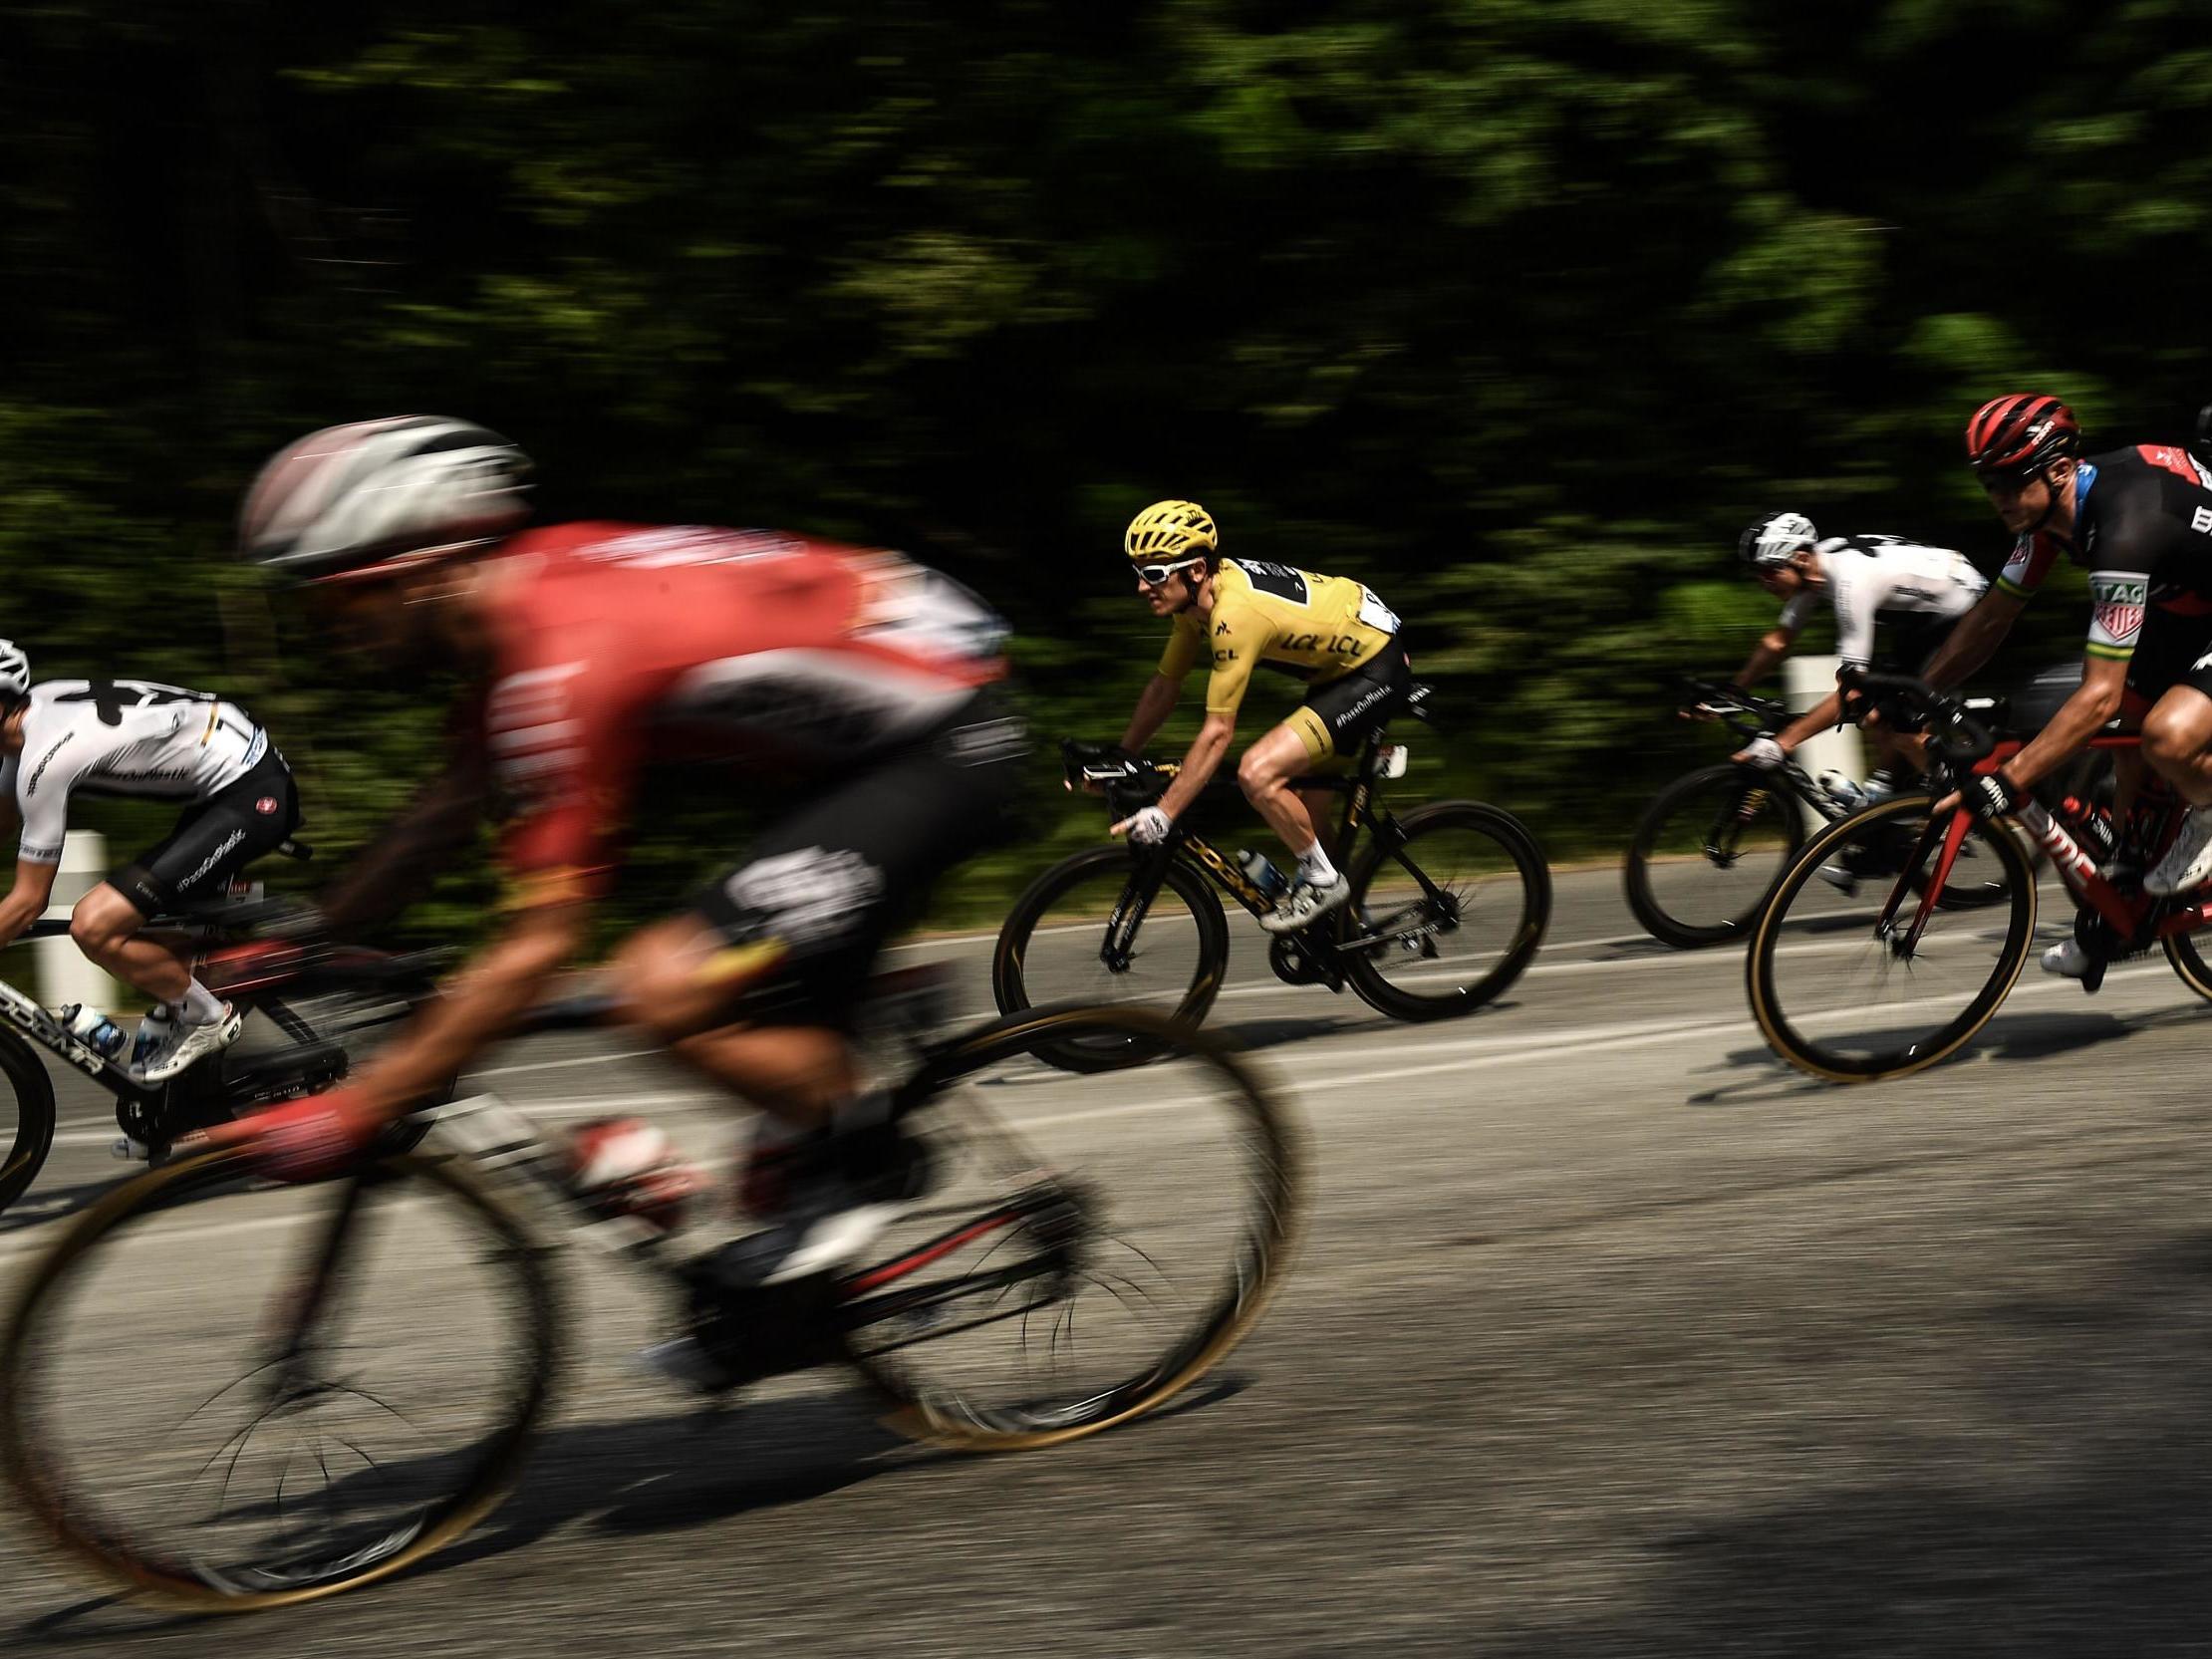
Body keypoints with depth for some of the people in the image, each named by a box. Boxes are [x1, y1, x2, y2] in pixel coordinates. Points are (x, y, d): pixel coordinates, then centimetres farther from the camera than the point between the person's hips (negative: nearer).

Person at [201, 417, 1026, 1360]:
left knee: (663, 991, -18)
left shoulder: (566, 663, -26)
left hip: (946, 745, -10)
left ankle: (865, 1155, 2)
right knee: (777, 1013, 21)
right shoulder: (531, 580, 3)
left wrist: (353, 1109, -20)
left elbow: (535, 949, -24)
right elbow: (451, 803, 17)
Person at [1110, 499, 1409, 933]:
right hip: (1340, 664, 10)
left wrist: (1163, 814, -28)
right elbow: (1164, 687, 9)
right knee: (1291, 789, 20)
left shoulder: (1236, 613, -31)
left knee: (1257, 772, -22)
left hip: (1376, 669, -10)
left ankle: (1323, 881, -3)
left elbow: (1217, 732, -30)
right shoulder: (1196, 598, -4)